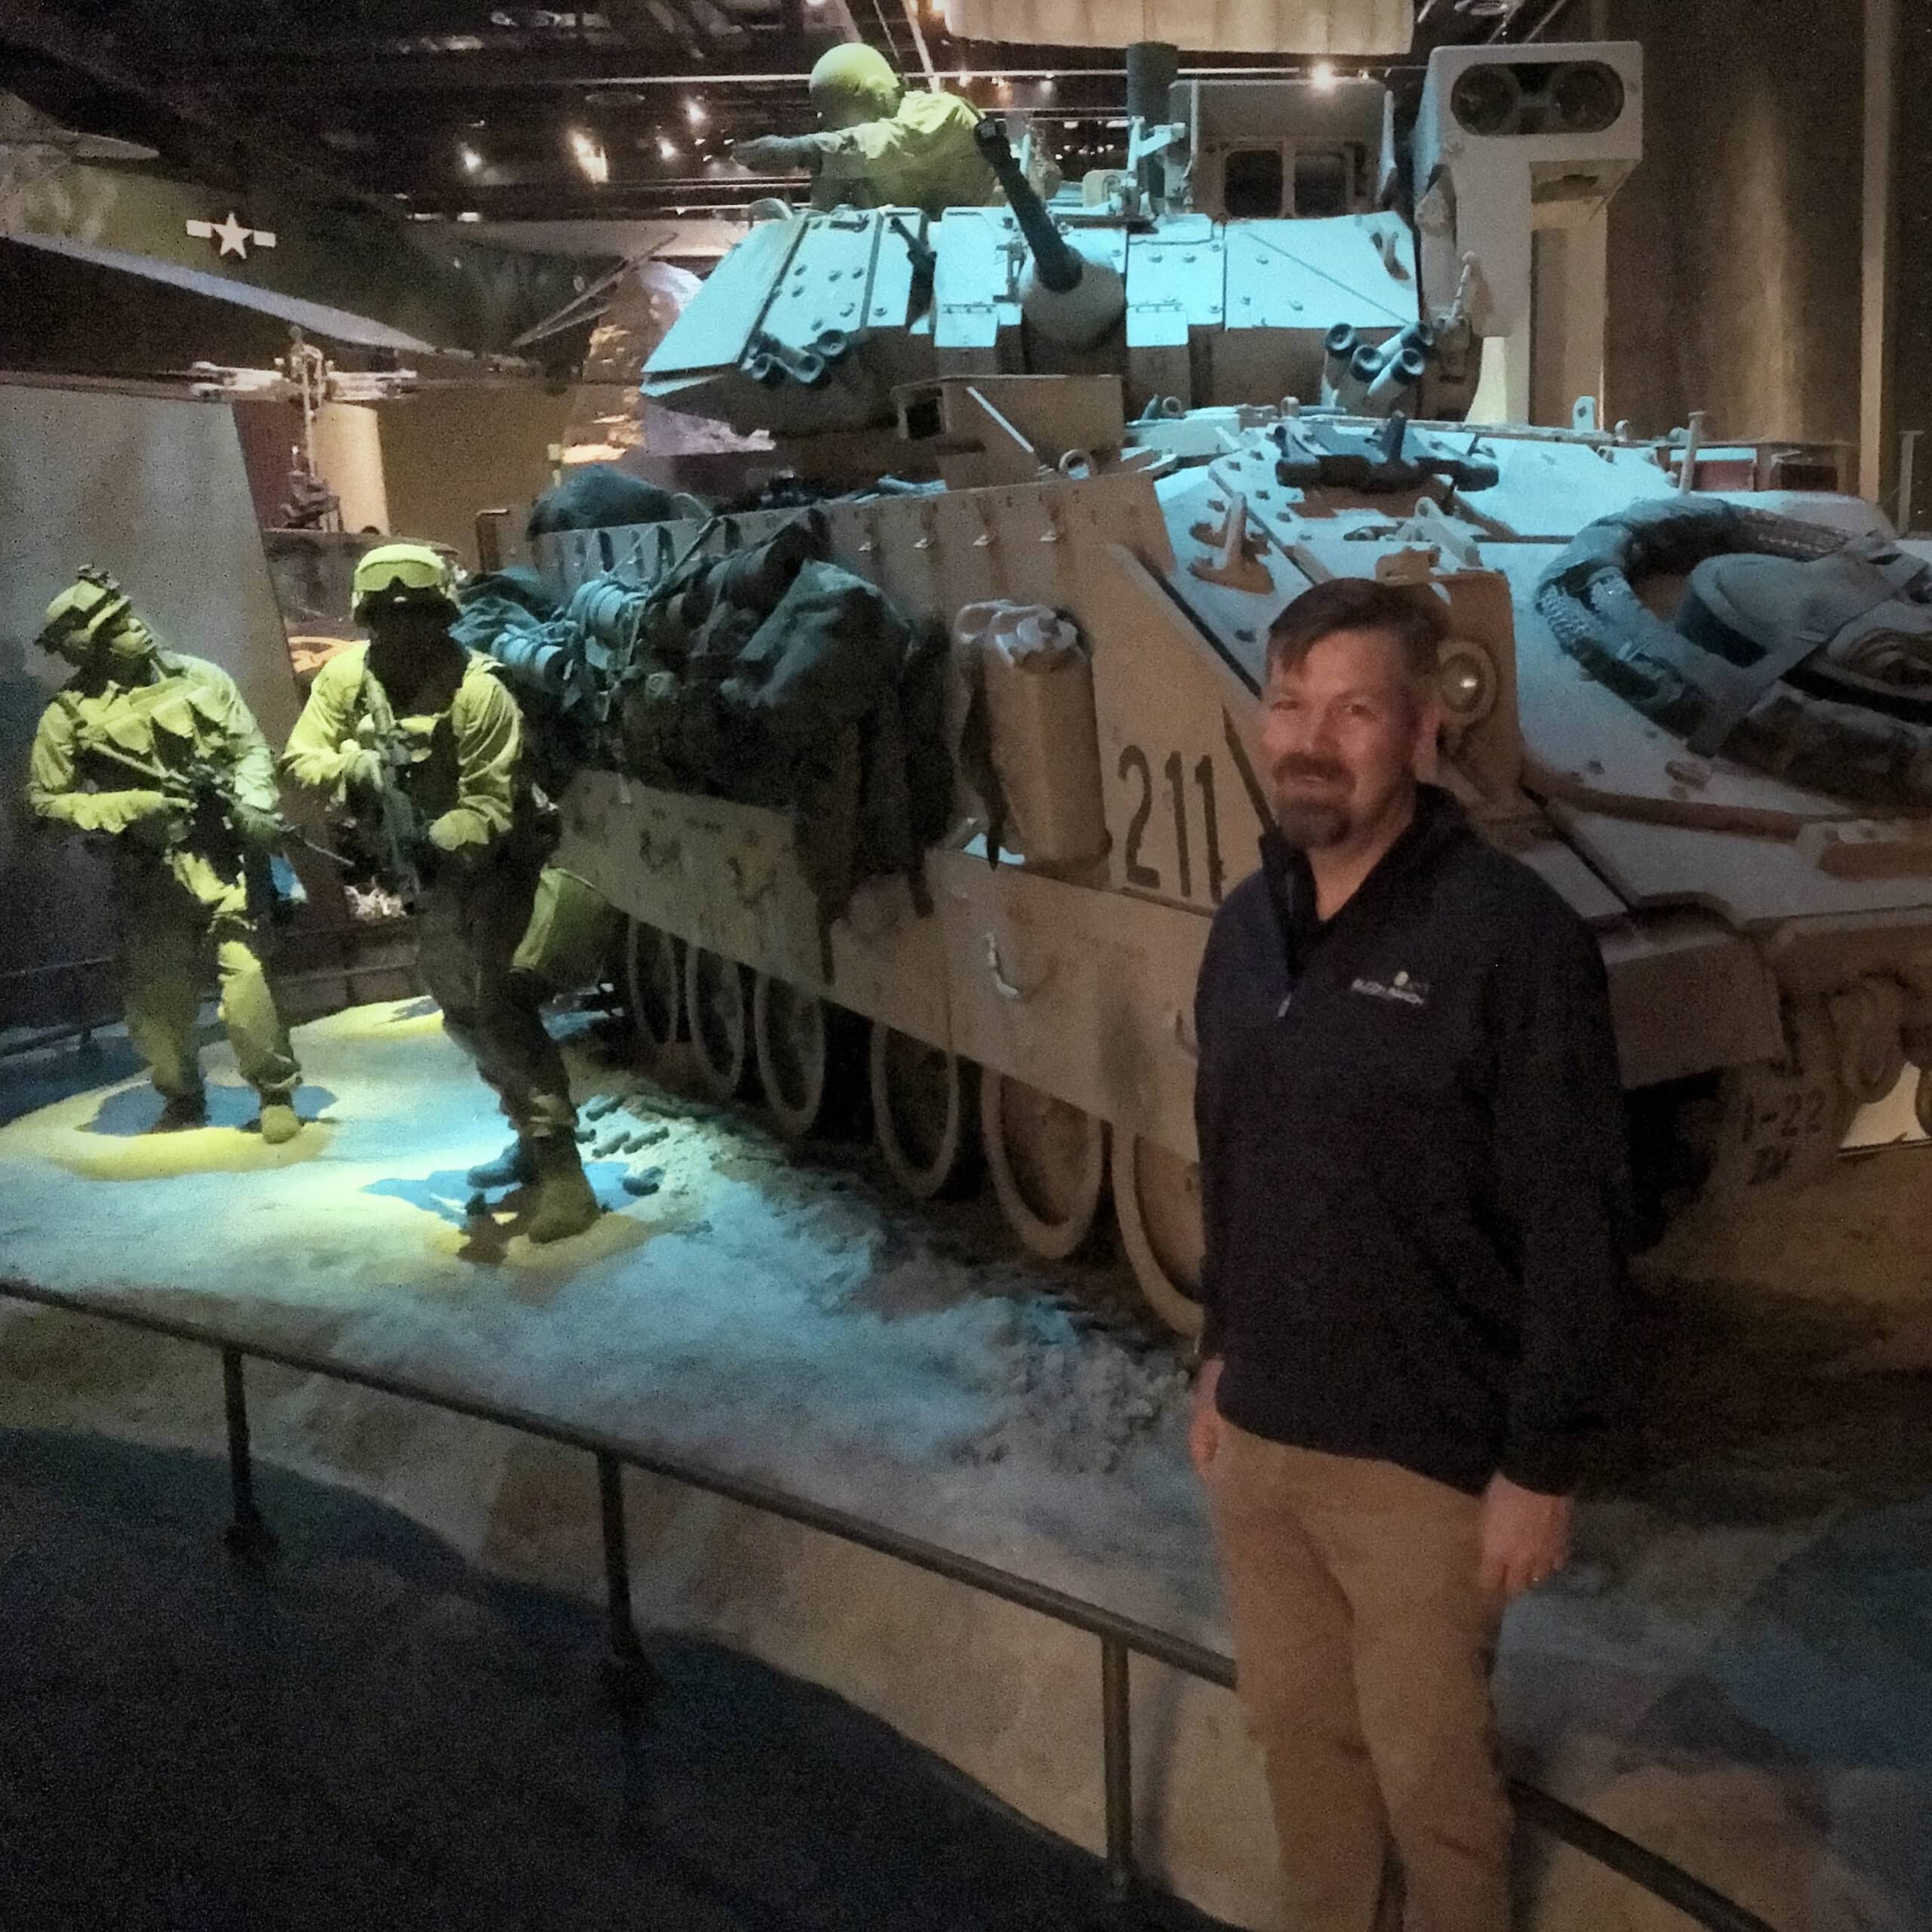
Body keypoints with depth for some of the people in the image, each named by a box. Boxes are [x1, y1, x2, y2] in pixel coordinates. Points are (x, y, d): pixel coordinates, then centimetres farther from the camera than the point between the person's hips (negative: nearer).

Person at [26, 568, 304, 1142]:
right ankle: (182, 1099, 32)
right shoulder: (70, 713, -2)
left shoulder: (199, 678, 1)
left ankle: (276, 1091, 3)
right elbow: (45, 801, -1)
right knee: (155, 998, 10)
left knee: (245, 973, -14)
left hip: (221, 853, -1)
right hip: (146, 872, 1)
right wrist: (131, 807, -14)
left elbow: (253, 749, 5)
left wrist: (252, 808, -14)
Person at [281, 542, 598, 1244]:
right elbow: (299, 759, -6)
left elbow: (490, 808, -27)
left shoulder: (478, 691, -26)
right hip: (424, 868, 7)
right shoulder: (345, 675, -8)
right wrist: (356, 765, -26)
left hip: (490, 862, -7)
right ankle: (533, 1130, 36)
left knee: (493, 999, -20)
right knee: (461, 1007, 17)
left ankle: (562, 1170, -18)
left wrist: (439, 840, -44)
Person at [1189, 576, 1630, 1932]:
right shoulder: (1246, 926, 4)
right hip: (1257, 1436, 6)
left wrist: (1540, 1469, -15)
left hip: (1423, 1460, -6)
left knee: (1427, 1768, 13)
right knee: (1296, 1731, 23)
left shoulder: (1512, 936, -18)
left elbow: (1575, 1236, -17)